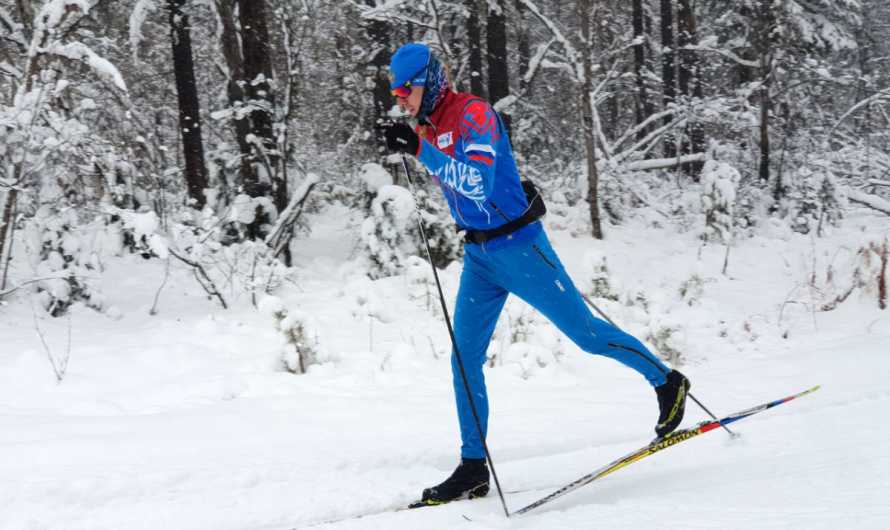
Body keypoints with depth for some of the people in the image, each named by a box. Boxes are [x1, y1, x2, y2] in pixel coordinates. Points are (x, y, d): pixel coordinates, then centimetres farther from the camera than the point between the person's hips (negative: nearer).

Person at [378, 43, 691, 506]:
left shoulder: (474, 115, -20)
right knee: (464, 359, 3)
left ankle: (667, 382, 25)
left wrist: (420, 149, -36)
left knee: (585, 334, 3)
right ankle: (474, 469, 10)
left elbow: (477, 184, -34)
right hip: (478, 256, 8)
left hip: (518, 247, -8)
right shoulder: (428, 128, 5)